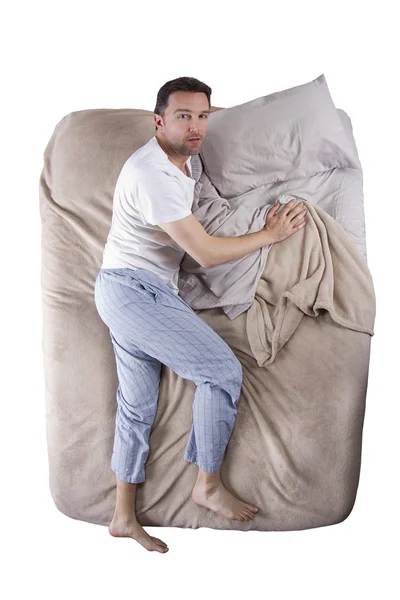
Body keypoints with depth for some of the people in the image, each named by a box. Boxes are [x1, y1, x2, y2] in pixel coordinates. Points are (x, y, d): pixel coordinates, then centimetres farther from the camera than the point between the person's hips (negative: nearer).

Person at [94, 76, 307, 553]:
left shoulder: (180, 157, 9)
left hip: (127, 293, 10)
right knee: (223, 370, -10)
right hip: (134, 289, -10)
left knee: (137, 404, 11)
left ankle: (123, 517, 22)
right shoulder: (151, 175, -21)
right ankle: (208, 485, 4)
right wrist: (271, 234, -11)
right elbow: (206, 253, -20)